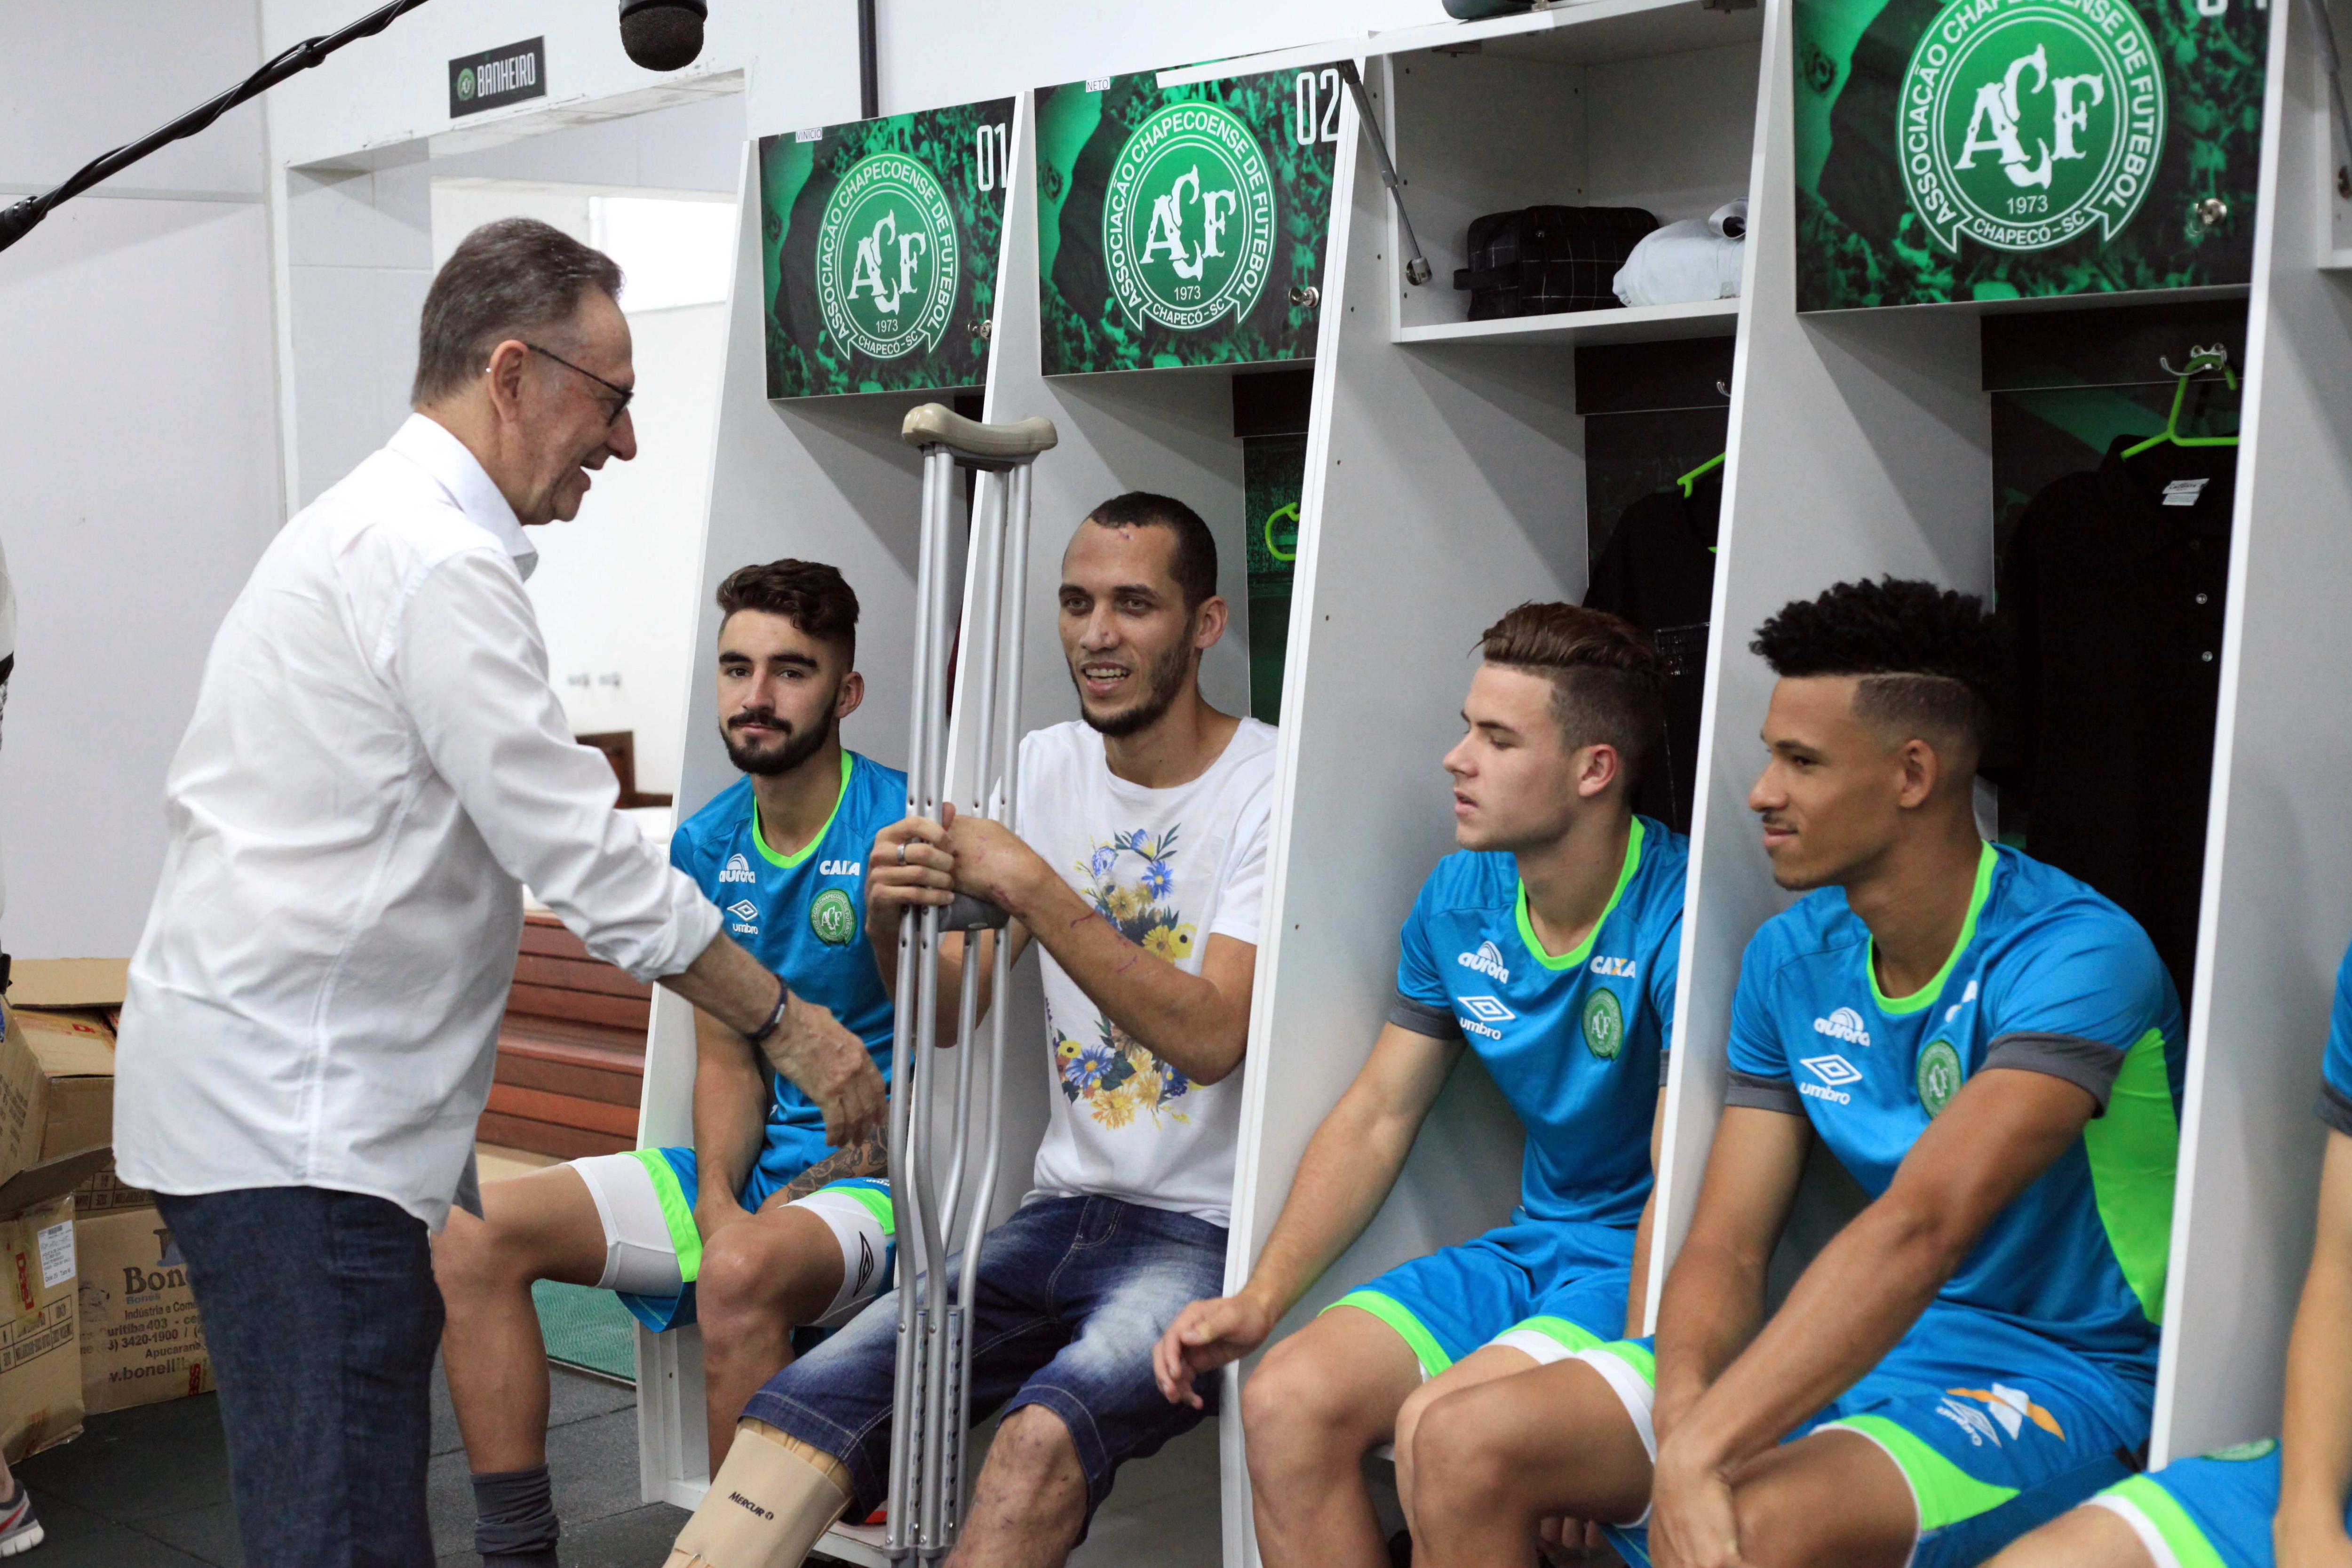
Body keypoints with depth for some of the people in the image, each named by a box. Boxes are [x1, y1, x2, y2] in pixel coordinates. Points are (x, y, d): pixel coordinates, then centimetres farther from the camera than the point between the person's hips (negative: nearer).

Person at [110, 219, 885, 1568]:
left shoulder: (375, 527, 17)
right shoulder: (438, 562, -16)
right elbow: (584, 855, -18)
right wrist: (786, 1023, -10)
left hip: (294, 1091, 10)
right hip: (293, 1115, -10)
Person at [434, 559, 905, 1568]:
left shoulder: (901, 831, -11)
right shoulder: (705, 847, 9)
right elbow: (726, 1062, 8)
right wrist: (716, 1196, -8)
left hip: (872, 1181, -7)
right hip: (748, 1167, 7)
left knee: (742, 1273, -38)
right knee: (473, 1231, -8)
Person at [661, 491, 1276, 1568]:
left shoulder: (1268, 786, -8)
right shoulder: (1041, 768, 10)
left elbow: (1209, 1037, -19)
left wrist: (1034, 891, -23)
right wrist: (891, 924, -14)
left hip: (1207, 1235, -5)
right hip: (1062, 1213, 5)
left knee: (1044, 1440, -33)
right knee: (805, 1405, -16)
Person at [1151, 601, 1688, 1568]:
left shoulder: (1675, 919, -19)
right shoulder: (1459, 901, 4)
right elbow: (1378, 1116, 9)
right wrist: (1260, 1298, 0)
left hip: (1643, 1270, -6)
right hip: (1530, 1248, 7)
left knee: (1436, 1426, -30)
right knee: (1286, 1402, -14)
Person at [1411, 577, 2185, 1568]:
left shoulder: (2073, 956, -19)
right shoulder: (1791, 957, 3)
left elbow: (1918, 1228, -32)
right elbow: (1727, 1244, -1)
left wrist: (1697, 1452, -39)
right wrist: (1680, 1415, -23)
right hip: (1863, 1346, 7)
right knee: (1466, 1445, -9)